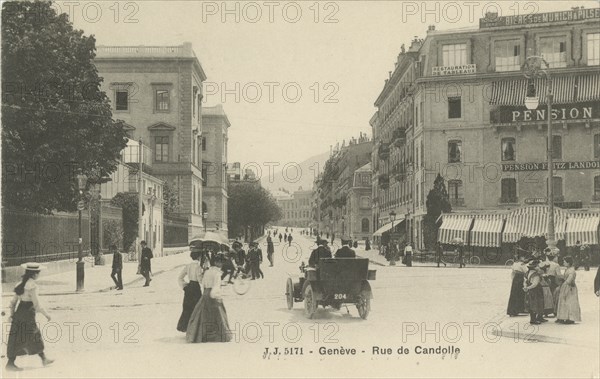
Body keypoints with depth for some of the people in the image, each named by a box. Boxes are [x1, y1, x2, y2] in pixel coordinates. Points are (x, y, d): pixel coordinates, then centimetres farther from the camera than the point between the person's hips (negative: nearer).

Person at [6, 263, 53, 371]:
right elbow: (36, 304, -18)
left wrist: (12, 314, 21)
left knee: (36, 336, 17)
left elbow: (13, 302, 11)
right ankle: (10, 363, 7)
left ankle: (44, 359, 26)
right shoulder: (32, 286, -18)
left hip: (19, 314, 9)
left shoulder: (22, 284, 7)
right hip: (27, 315, -9)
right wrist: (46, 314, -7)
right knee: (20, 340, 0)